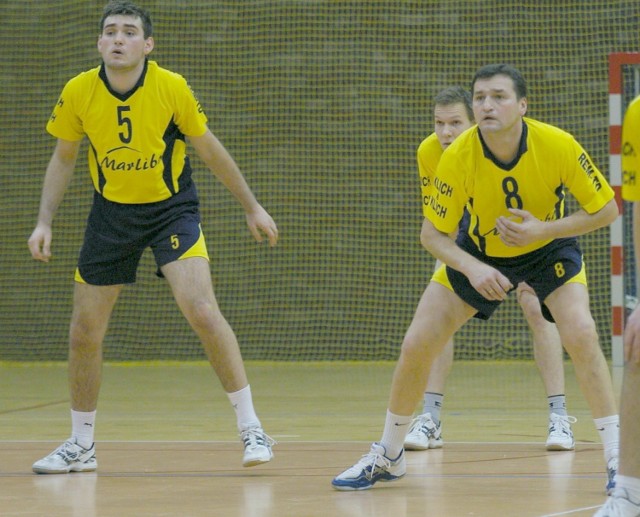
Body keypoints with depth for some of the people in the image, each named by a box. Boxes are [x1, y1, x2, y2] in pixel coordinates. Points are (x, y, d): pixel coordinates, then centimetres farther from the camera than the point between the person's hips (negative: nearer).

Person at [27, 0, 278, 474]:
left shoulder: (172, 88, -16)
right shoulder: (79, 93, -10)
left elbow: (210, 151, -2)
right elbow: (63, 158, 7)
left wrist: (253, 207, 3)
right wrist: (45, 222, -1)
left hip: (171, 208, -3)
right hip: (111, 214, 3)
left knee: (202, 310, -22)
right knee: (84, 332, 4)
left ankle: (251, 427, -12)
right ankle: (81, 445, 23)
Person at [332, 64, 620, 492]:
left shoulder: (559, 146, -30)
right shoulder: (458, 157, -27)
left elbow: (606, 210, -19)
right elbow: (433, 234, -17)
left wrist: (542, 230, -31)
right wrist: (474, 269, -35)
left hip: (550, 249, -1)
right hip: (479, 252, 2)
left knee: (580, 333, -27)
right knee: (416, 344, -5)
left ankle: (618, 457, -17)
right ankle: (389, 455, 17)